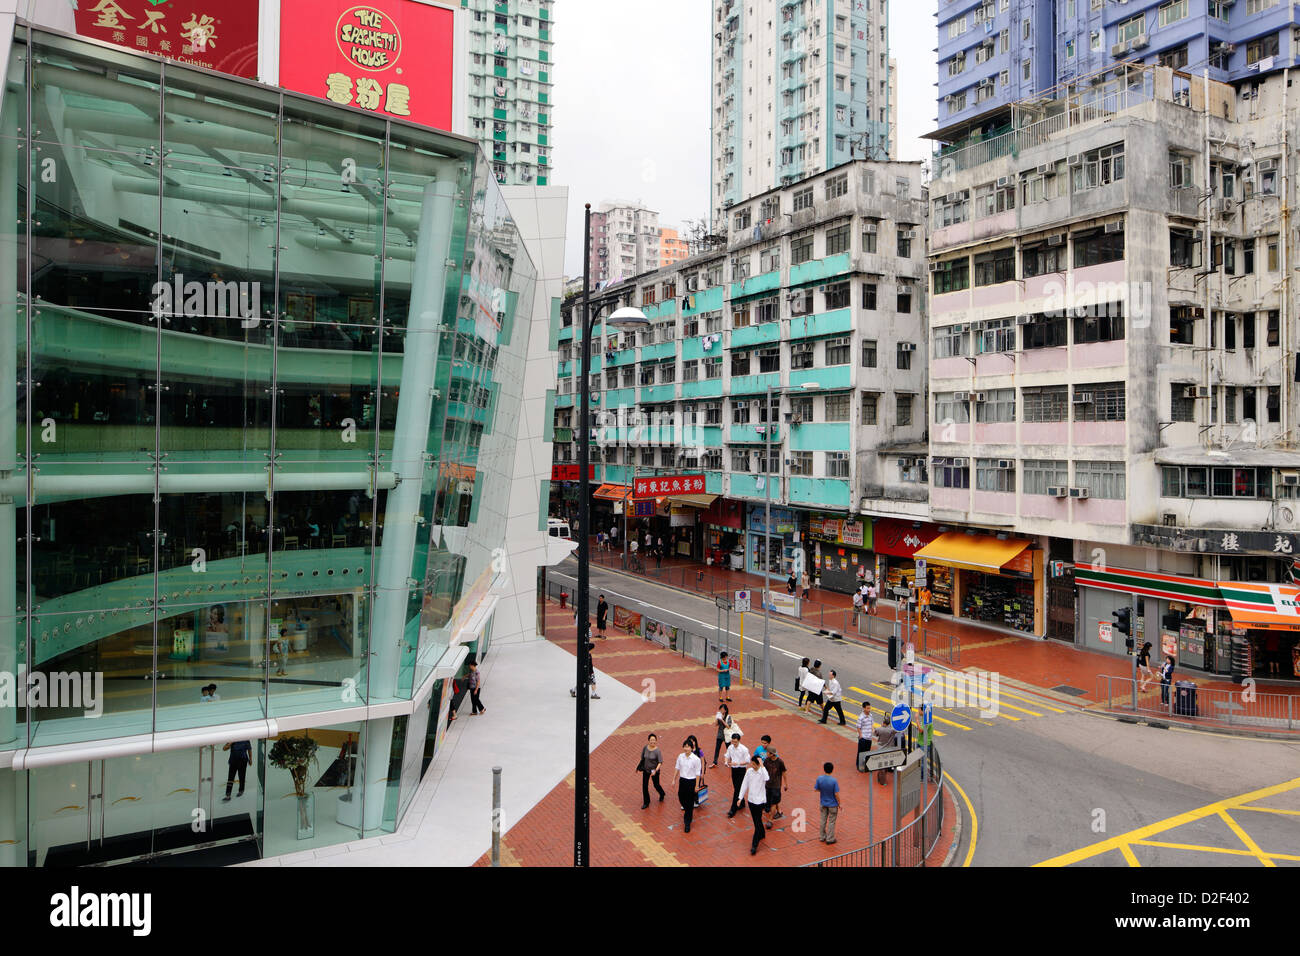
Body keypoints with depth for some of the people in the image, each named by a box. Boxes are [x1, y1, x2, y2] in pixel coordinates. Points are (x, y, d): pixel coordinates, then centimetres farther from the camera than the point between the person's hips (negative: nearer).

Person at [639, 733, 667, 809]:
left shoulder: (658, 751, -21)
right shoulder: (645, 748, -9)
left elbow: (660, 762, -21)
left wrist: (656, 770, -33)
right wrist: (640, 766, 10)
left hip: (654, 770, -3)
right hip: (646, 770, 3)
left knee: (656, 785, 13)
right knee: (644, 786, 3)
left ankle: (662, 795, 47)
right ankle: (646, 802, 21)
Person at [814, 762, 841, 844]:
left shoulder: (819, 778, -15)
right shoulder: (834, 781, -25)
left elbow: (816, 789, -5)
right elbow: (836, 794, -20)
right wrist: (839, 804, -5)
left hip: (823, 804, 4)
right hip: (833, 804, -3)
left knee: (823, 820, 19)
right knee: (831, 822, 12)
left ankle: (823, 837, 31)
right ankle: (830, 839, 21)